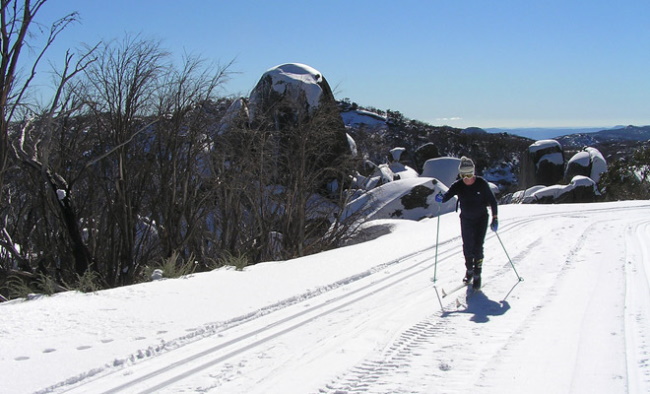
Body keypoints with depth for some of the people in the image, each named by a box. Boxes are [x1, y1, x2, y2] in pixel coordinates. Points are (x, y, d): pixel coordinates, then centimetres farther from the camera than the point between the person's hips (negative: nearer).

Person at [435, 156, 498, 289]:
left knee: (478, 246, -9)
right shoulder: (458, 185, -12)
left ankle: (477, 275, 3)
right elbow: (447, 196, -20)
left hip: (481, 219, -2)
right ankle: (469, 270, 28)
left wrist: (495, 218, -13)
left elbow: (492, 201, -9)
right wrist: (441, 198, -44)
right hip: (466, 219, 2)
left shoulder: (482, 183, -17)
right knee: (467, 246, 6)